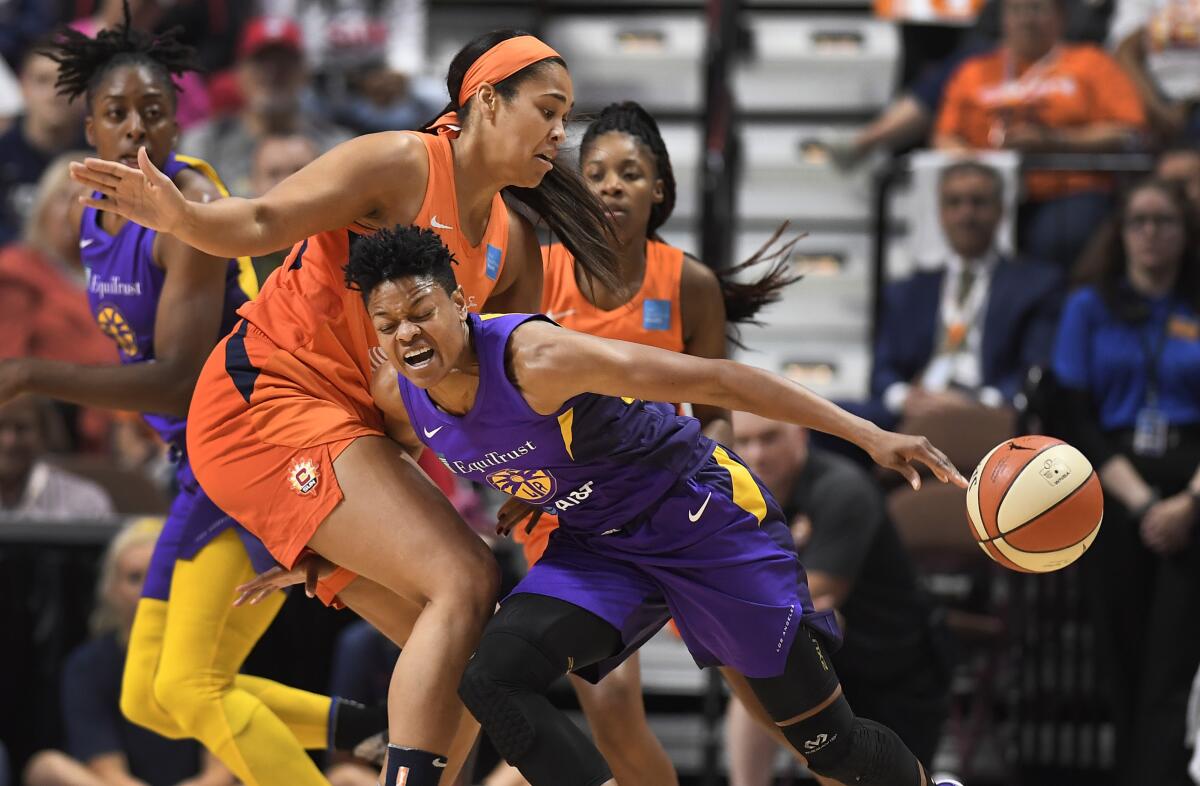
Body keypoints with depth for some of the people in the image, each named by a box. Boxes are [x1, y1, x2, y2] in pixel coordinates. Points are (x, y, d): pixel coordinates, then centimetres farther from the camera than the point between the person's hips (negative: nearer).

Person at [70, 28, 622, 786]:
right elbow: (263, 222, -19)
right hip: (266, 395, -9)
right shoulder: (402, 164, -11)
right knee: (465, 583, -21)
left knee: (472, 647, 4)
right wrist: (183, 217, -38)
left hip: (346, 425, 9)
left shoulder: (512, 246, 12)